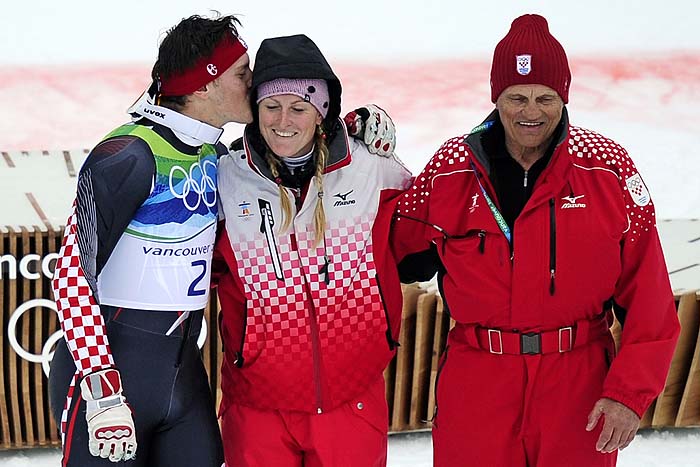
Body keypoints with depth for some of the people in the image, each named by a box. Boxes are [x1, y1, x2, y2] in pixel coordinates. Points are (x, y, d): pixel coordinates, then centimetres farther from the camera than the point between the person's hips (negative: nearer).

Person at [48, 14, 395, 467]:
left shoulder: (217, 155, 6)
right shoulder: (130, 154, -17)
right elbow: (74, 273, -19)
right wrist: (102, 391, -25)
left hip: (185, 368, 7)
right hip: (109, 365, -7)